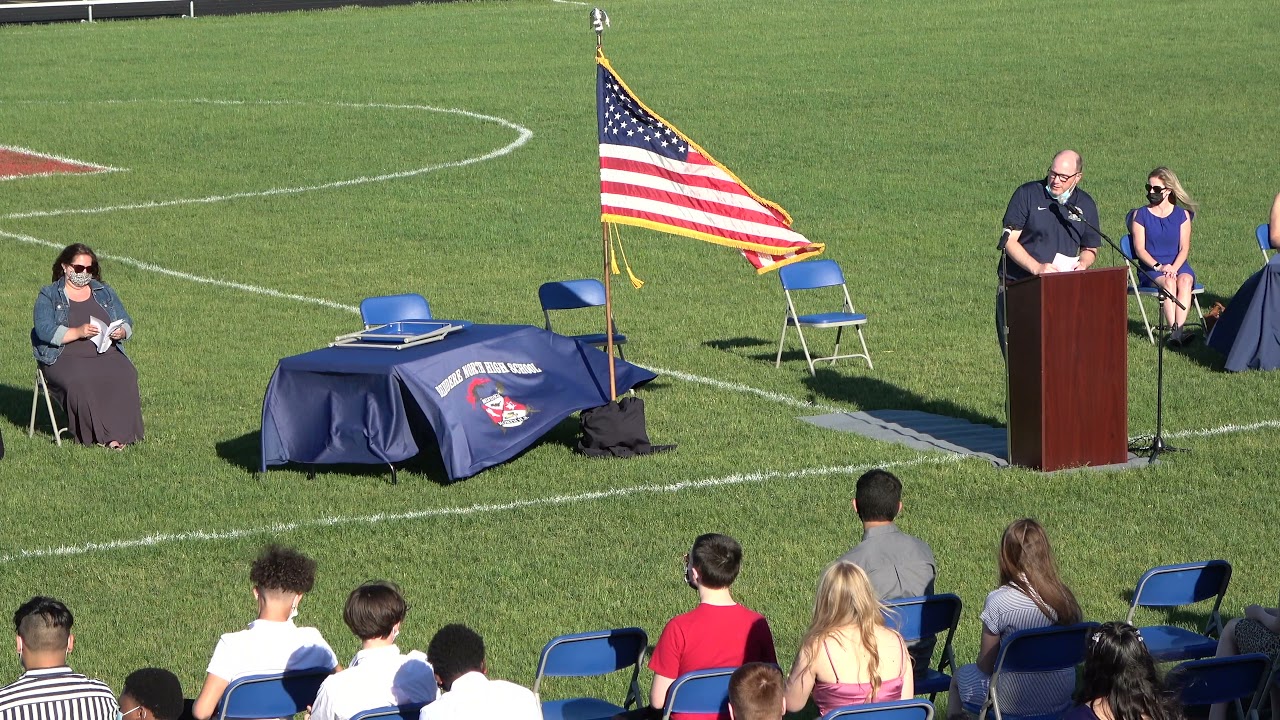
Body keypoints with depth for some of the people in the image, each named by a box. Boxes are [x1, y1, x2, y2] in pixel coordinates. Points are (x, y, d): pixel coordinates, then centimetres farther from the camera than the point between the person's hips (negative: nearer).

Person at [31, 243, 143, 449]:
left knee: (125, 376, -30)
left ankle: (120, 432, -32)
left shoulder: (105, 292, 21)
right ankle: (99, 435, -30)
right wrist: (78, 332, -20)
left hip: (107, 355, 3)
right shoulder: (48, 296, 8)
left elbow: (127, 322, 19)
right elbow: (44, 330, -7)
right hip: (65, 358, -3)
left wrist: (121, 332, -7)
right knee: (81, 381, -37)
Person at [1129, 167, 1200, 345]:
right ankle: (1174, 330, -47)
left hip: (1178, 265, 1)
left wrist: (1174, 268, -17)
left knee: (1184, 280, -34)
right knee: (1168, 282, -35)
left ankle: (1178, 329, -46)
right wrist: (1158, 266, -17)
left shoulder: (1182, 215, 10)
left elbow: (1184, 248, 3)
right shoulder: (1140, 215, 7)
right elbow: (1140, 249, -1)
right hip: (1150, 269, -1)